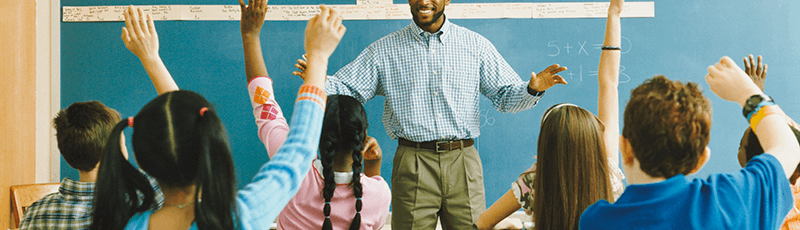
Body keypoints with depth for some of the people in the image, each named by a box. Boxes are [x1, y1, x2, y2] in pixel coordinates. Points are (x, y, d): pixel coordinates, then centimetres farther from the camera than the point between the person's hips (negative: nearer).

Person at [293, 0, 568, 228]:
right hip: (412, 165, -1)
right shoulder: (385, 50, 8)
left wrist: (532, 89, -11)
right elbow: (346, 90, 3)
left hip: (463, 162, 1)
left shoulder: (476, 45, 10)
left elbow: (506, 96, 10)